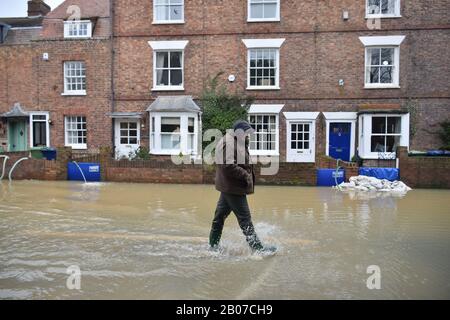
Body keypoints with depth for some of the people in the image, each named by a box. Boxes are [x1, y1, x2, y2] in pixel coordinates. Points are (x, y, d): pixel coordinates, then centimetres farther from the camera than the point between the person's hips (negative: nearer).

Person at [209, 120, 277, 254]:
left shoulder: (236, 143, 19)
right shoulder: (228, 143, -16)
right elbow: (228, 166, -26)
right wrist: (246, 176, -19)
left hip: (229, 188, 11)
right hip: (233, 188, -11)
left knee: (220, 215, 15)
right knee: (245, 219, -5)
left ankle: (213, 246, 25)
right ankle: (257, 248, 2)